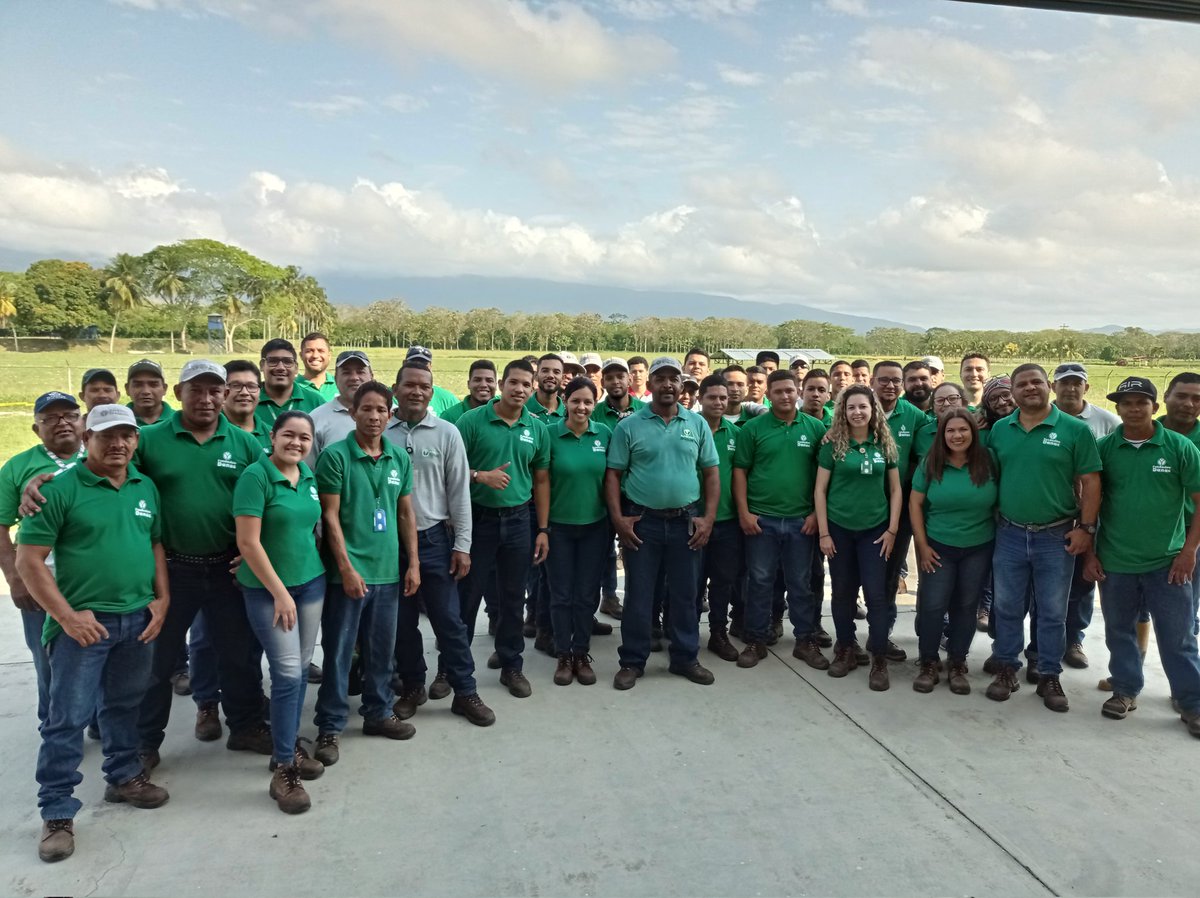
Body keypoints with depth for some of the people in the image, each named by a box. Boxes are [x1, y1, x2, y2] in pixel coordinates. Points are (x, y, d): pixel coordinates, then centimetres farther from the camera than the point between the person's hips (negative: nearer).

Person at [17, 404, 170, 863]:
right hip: (83, 621, -5)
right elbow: (28, 561, -10)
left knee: (124, 705, 19)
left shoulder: (146, 487, 7)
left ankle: (124, 777, 36)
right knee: (67, 718, 1)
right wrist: (66, 615, -15)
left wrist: (162, 599, 2)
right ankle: (57, 813, 12)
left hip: (138, 619, 5)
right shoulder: (60, 488, -10)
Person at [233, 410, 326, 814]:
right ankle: (283, 769, 5)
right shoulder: (255, 476, -14)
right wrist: (279, 592, -17)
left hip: (311, 582, 6)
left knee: (301, 670, 12)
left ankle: (291, 745, 29)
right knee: (288, 674, -7)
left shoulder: (309, 476, 5)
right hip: (267, 589, -6)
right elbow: (248, 542, -18)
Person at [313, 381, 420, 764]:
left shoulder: (400, 457, 6)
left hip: (388, 571, 5)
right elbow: (330, 516, -10)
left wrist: (413, 563, 7)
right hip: (347, 571, -5)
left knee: (381, 649, 16)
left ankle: (378, 712, 32)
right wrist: (347, 568, -14)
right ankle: (329, 726, 17)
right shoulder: (335, 456, -9)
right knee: (338, 651, 5)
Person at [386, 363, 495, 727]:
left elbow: (459, 492, -1)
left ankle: (464, 692, 17)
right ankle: (412, 686, 30)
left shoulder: (447, 433, -2)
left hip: (434, 539, -1)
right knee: (402, 621, 12)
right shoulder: (379, 432, -1)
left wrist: (462, 545, -5)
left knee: (449, 619, 4)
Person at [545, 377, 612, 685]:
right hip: (559, 525, -2)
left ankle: (582, 654, 24)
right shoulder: (550, 434, -8)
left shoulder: (605, 434, -2)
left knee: (586, 594, 10)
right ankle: (563, 656, 21)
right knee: (561, 594, 7)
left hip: (595, 525, 2)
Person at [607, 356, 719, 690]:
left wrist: (708, 518, -2)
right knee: (638, 595, 6)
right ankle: (632, 661, 18)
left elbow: (711, 473, 7)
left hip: (686, 522, 2)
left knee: (685, 594, 12)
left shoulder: (697, 424, 5)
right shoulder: (629, 426, -2)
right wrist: (618, 518, -9)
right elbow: (613, 475, -1)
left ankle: (685, 658, 27)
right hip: (642, 522, -2)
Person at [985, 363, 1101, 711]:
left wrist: (1086, 528, -10)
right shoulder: (999, 430, 2)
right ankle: (1007, 669, 26)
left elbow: (1090, 482, -6)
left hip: (1056, 537, -2)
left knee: (1053, 612, 9)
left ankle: (1049, 677, 23)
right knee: (1007, 607, 12)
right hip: (1009, 535, 3)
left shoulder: (1075, 429, -7)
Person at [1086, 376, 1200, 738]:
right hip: (1114, 562, 2)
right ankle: (1125, 690, 30)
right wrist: (1090, 552, 0)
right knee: (1119, 632, 14)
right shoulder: (1104, 447, -2)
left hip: (1167, 562, -1)